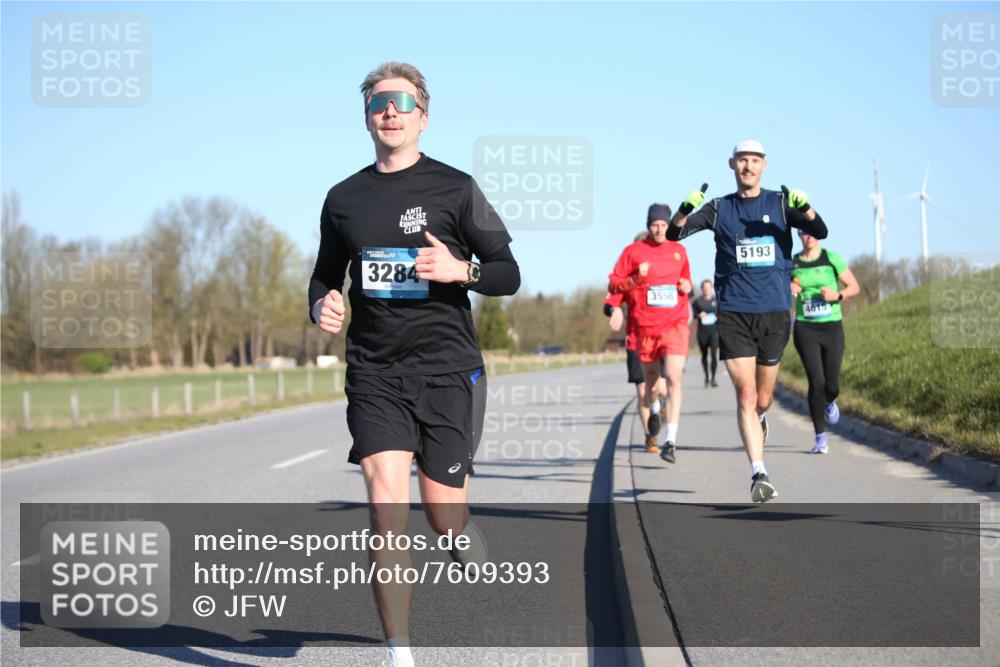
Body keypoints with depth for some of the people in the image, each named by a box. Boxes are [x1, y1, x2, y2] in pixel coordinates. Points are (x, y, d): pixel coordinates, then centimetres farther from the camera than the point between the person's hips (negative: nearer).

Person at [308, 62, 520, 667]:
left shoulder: (454, 188, 0)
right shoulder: (344, 198, 10)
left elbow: (508, 274, 2)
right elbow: (326, 276, 23)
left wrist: (461, 270, -19)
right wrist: (322, 305, -1)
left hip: (448, 369, -2)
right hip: (374, 373, 2)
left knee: (444, 515, 1)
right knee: (386, 510, -12)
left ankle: (472, 544, 40)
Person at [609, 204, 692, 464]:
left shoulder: (679, 251, 9)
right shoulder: (634, 251, 1)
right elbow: (613, 285, 0)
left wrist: (687, 287, 2)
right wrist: (635, 279, -17)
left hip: (675, 325, 0)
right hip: (645, 327, 0)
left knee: (673, 379, -15)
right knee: (652, 383, 11)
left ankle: (671, 442, -15)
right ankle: (654, 410, 49)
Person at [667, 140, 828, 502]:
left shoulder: (781, 202, 5)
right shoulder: (719, 209, 6)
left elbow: (820, 232, -6)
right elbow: (674, 234, 0)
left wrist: (807, 211, -27)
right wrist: (685, 211, -22)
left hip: (774, 312, 1)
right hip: (733, 313, -1)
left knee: (763, 399, 12)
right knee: (745, 395, -12)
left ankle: (758, 421, 47)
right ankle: (759, 474, -13)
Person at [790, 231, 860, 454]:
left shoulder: (832, 258, 0)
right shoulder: (792, 263, 4)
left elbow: (855, 287, 5)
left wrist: (837, 295, -14)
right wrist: (788, 291, -8)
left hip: (832, 328, 0)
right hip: (805, 329, 0)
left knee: (832, 386, -1)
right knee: (816, 382, -12)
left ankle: (830, 402, 39)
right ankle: (820, 438, -1)